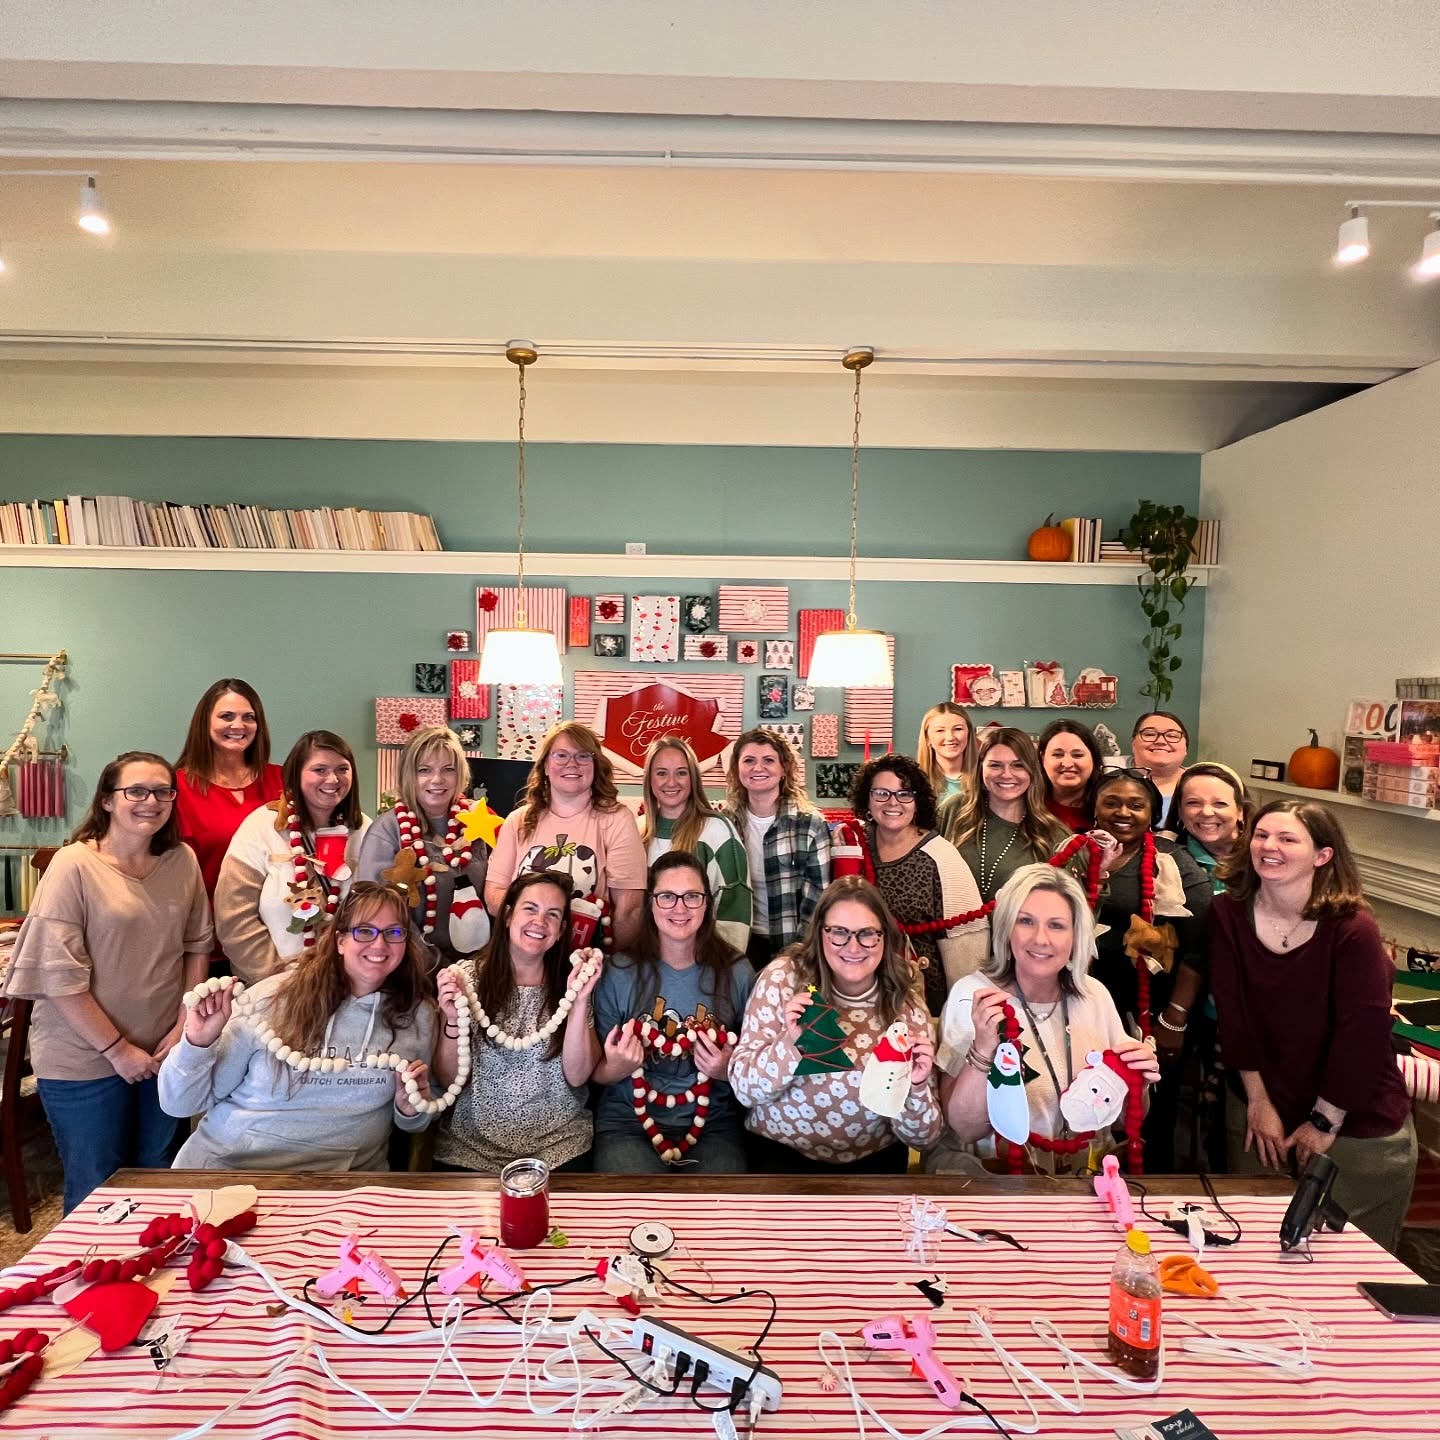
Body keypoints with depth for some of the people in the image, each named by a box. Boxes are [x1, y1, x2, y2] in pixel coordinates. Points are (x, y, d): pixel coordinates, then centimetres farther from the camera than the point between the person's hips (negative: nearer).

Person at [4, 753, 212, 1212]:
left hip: (163, 1052, 4)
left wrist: (185, 1024, -3)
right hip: (85, 1061, -4)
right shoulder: (73, 865, -15)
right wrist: (116, 1049, -14)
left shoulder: (183, 861, -1)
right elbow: (59, 975, -16)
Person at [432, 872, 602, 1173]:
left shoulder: (571, 981, 0)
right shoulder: (466, 976, -3)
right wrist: (454, 1022, -19)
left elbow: (577, 1076, -8)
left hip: (557, 1142, 0)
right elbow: (448, 1079, -2)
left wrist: (579, 1002, -20)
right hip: (470, 1142, 0)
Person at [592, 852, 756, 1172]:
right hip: (627, 1120, -1)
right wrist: (616, 1068, -19)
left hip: (712, 1121, 1)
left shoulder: (737, 973, -3)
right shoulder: (619, 974, -6)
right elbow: (596, 1073, 3)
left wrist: (730, 1070, -13)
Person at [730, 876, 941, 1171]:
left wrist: (914, 1087, -27)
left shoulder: (906, 1005, -11)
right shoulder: (783, 978, -14)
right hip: (781, 1150, -2)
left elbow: (922, 1137, -7)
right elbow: (744, 1089, -13)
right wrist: (790, 1041, -29)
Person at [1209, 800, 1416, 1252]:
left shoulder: (1353, 928, -20)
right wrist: (1258, 1101, -3)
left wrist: (1325, 1121, -11)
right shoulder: (1228, 914, -9)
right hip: (1261, 1113, 3)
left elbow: (1362, 1034, -17)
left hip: (1358, 1126, -3)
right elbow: (1233, 1012, -6)